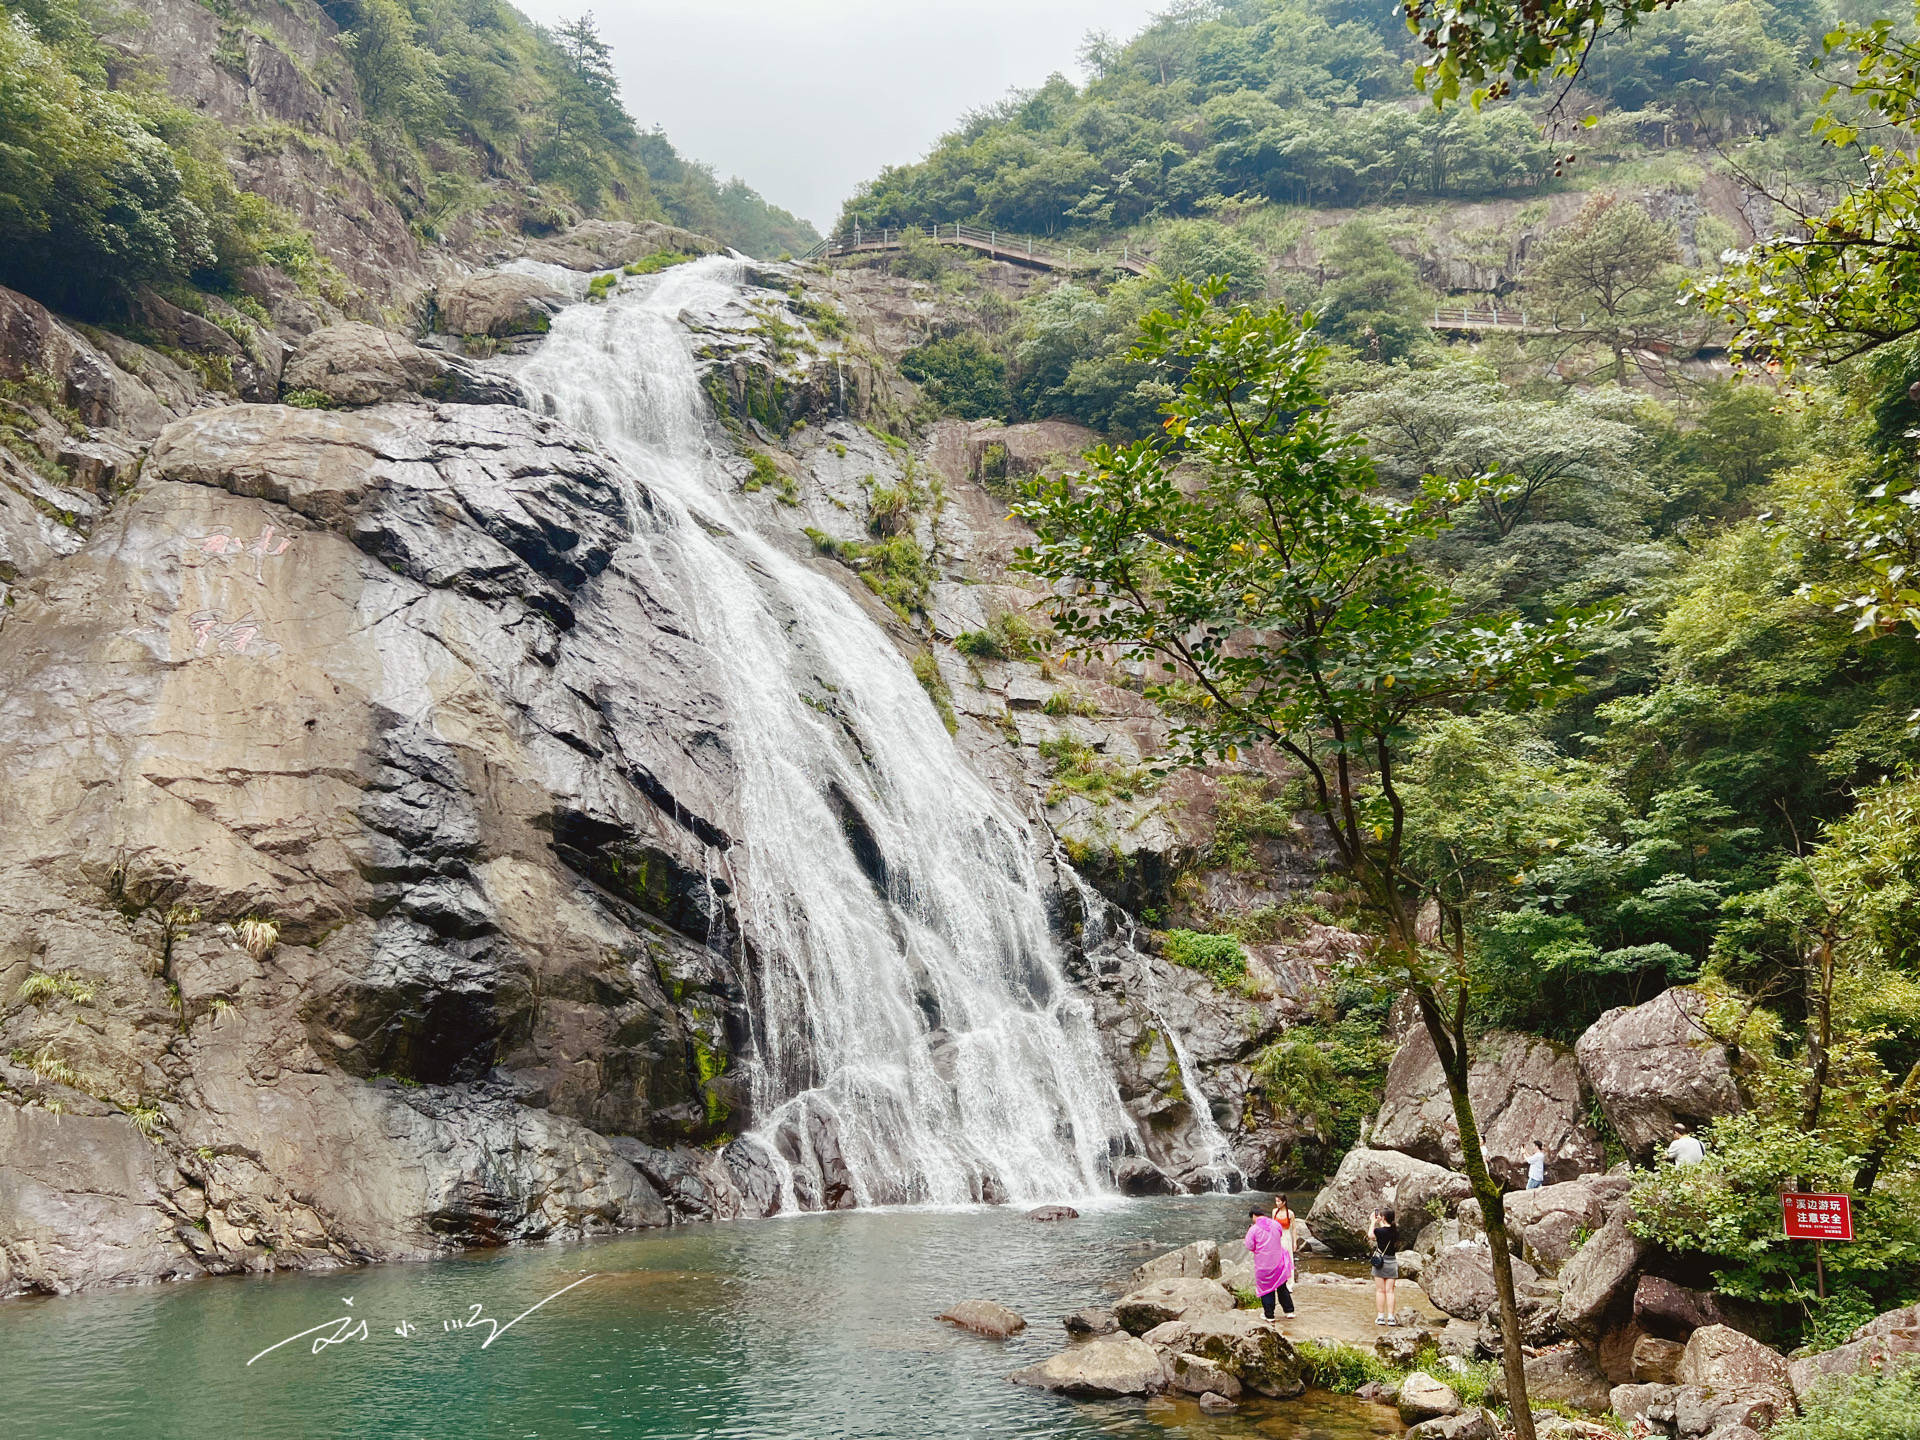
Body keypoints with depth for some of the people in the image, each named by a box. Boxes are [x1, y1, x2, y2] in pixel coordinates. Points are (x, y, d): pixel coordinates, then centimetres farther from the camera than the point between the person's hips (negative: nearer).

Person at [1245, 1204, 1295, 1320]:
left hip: (1263, 1265, -3)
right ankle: (1289, 1311, 21)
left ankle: (1269, 1315, 13)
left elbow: (1250, 1247, -9)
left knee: (1266, 1289, 9)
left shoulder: (1254, 1229, -13)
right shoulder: (1276, 1224, -1)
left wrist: (1248, 1233, 5)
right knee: (1282, 1288, 17)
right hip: (1278, 1263, 3)